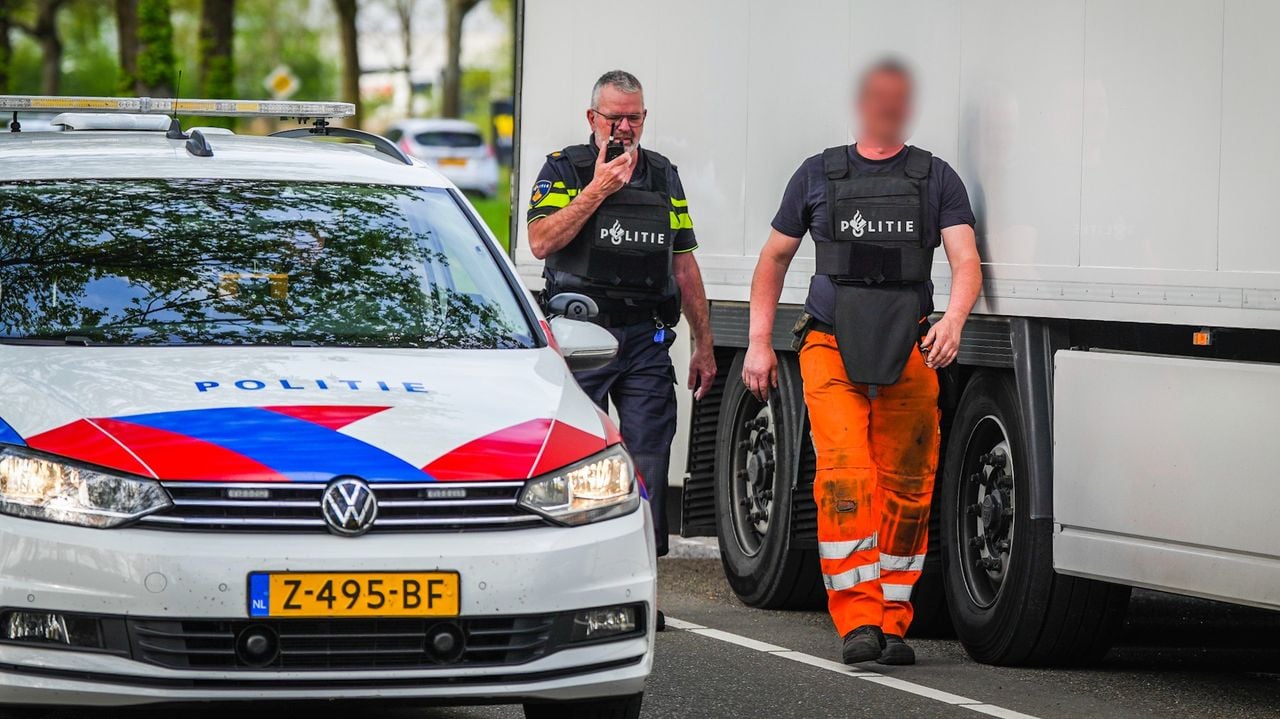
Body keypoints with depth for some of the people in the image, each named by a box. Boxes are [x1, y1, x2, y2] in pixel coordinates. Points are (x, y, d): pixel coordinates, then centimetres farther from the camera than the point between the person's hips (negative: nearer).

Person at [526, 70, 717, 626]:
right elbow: (541, 242, -13)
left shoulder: (663, 176, 16)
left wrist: (703, 345, 16)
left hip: (646, 337, 3)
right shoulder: (564, 169, 3)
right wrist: (599, 189, -16)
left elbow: (683, 264, 19)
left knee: (647, 460, -3)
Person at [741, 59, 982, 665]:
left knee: (907, 488, 1)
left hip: (910, 354, 1)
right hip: (831, 347, -1)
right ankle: (857, 621, -17)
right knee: (844, 479, -16)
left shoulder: (937, 179, 9)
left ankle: (892, 622, 11)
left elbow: (965, 261, -2)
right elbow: (774, 259, 18)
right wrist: (758, 342, 9)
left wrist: (953, 320, -23)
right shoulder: (818, 175, 11)